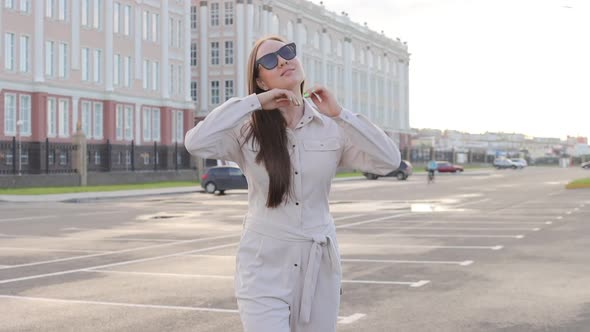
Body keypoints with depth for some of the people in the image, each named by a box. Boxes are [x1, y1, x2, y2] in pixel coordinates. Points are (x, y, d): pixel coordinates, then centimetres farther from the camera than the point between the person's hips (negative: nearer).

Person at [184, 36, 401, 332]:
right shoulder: (247, 131, -4)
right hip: (264, 265, -2)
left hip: (319, 263, 3)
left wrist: (339, 114, -13)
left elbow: (389, 161, -9)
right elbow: (196, 143, -22)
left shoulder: (331, 127, 1)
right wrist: (255, 102, -17)